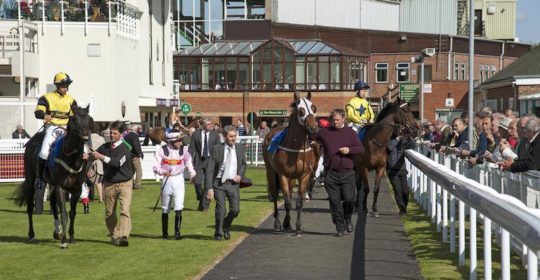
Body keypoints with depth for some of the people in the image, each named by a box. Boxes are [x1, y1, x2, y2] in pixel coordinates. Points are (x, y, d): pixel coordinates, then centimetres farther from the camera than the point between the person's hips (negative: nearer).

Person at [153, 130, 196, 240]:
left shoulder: (183, 149, 0)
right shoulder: (162, 150, -6)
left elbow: (188, 163, 2)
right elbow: (156, 167, -8)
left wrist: (192, 174, -17)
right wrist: (163, 172, -28)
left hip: (179, 180, 0)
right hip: (167, 180, 0)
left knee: (179, 207, -12)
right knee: (165, 209, 10)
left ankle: (177, 232, -10)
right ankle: (165, 233, 22)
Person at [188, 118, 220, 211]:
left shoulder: (215, 135, 4)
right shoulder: (196, 134, 3)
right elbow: (191, 148, 4)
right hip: (199, 161, 0)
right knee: (197, 182, -8)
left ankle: (205, 205, 7)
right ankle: (201, 200, 19)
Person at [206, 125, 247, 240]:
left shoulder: (240, 148, 3)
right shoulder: (217, 149, -6)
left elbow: (243, 164, 19)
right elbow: (210, 170, -6)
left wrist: (240, 175, -2)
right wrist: (210, 188, -12)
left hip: (233, 183, 2)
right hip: (219, 183, -2)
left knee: (235, 209, -5)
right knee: (220, 210, -3)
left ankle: (226, 227, 25)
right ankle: (218, 233, 18)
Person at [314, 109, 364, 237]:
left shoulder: (350, 132, 7)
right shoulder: (324, 132, 5)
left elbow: (361, 149, 3)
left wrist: (349, 150, -12)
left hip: (347, 173, 0)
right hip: (331, 173, 0)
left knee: (349, 199, -6)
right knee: (335, 201, 2)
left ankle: (348, 219, 24)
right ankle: (340, 227, 13)